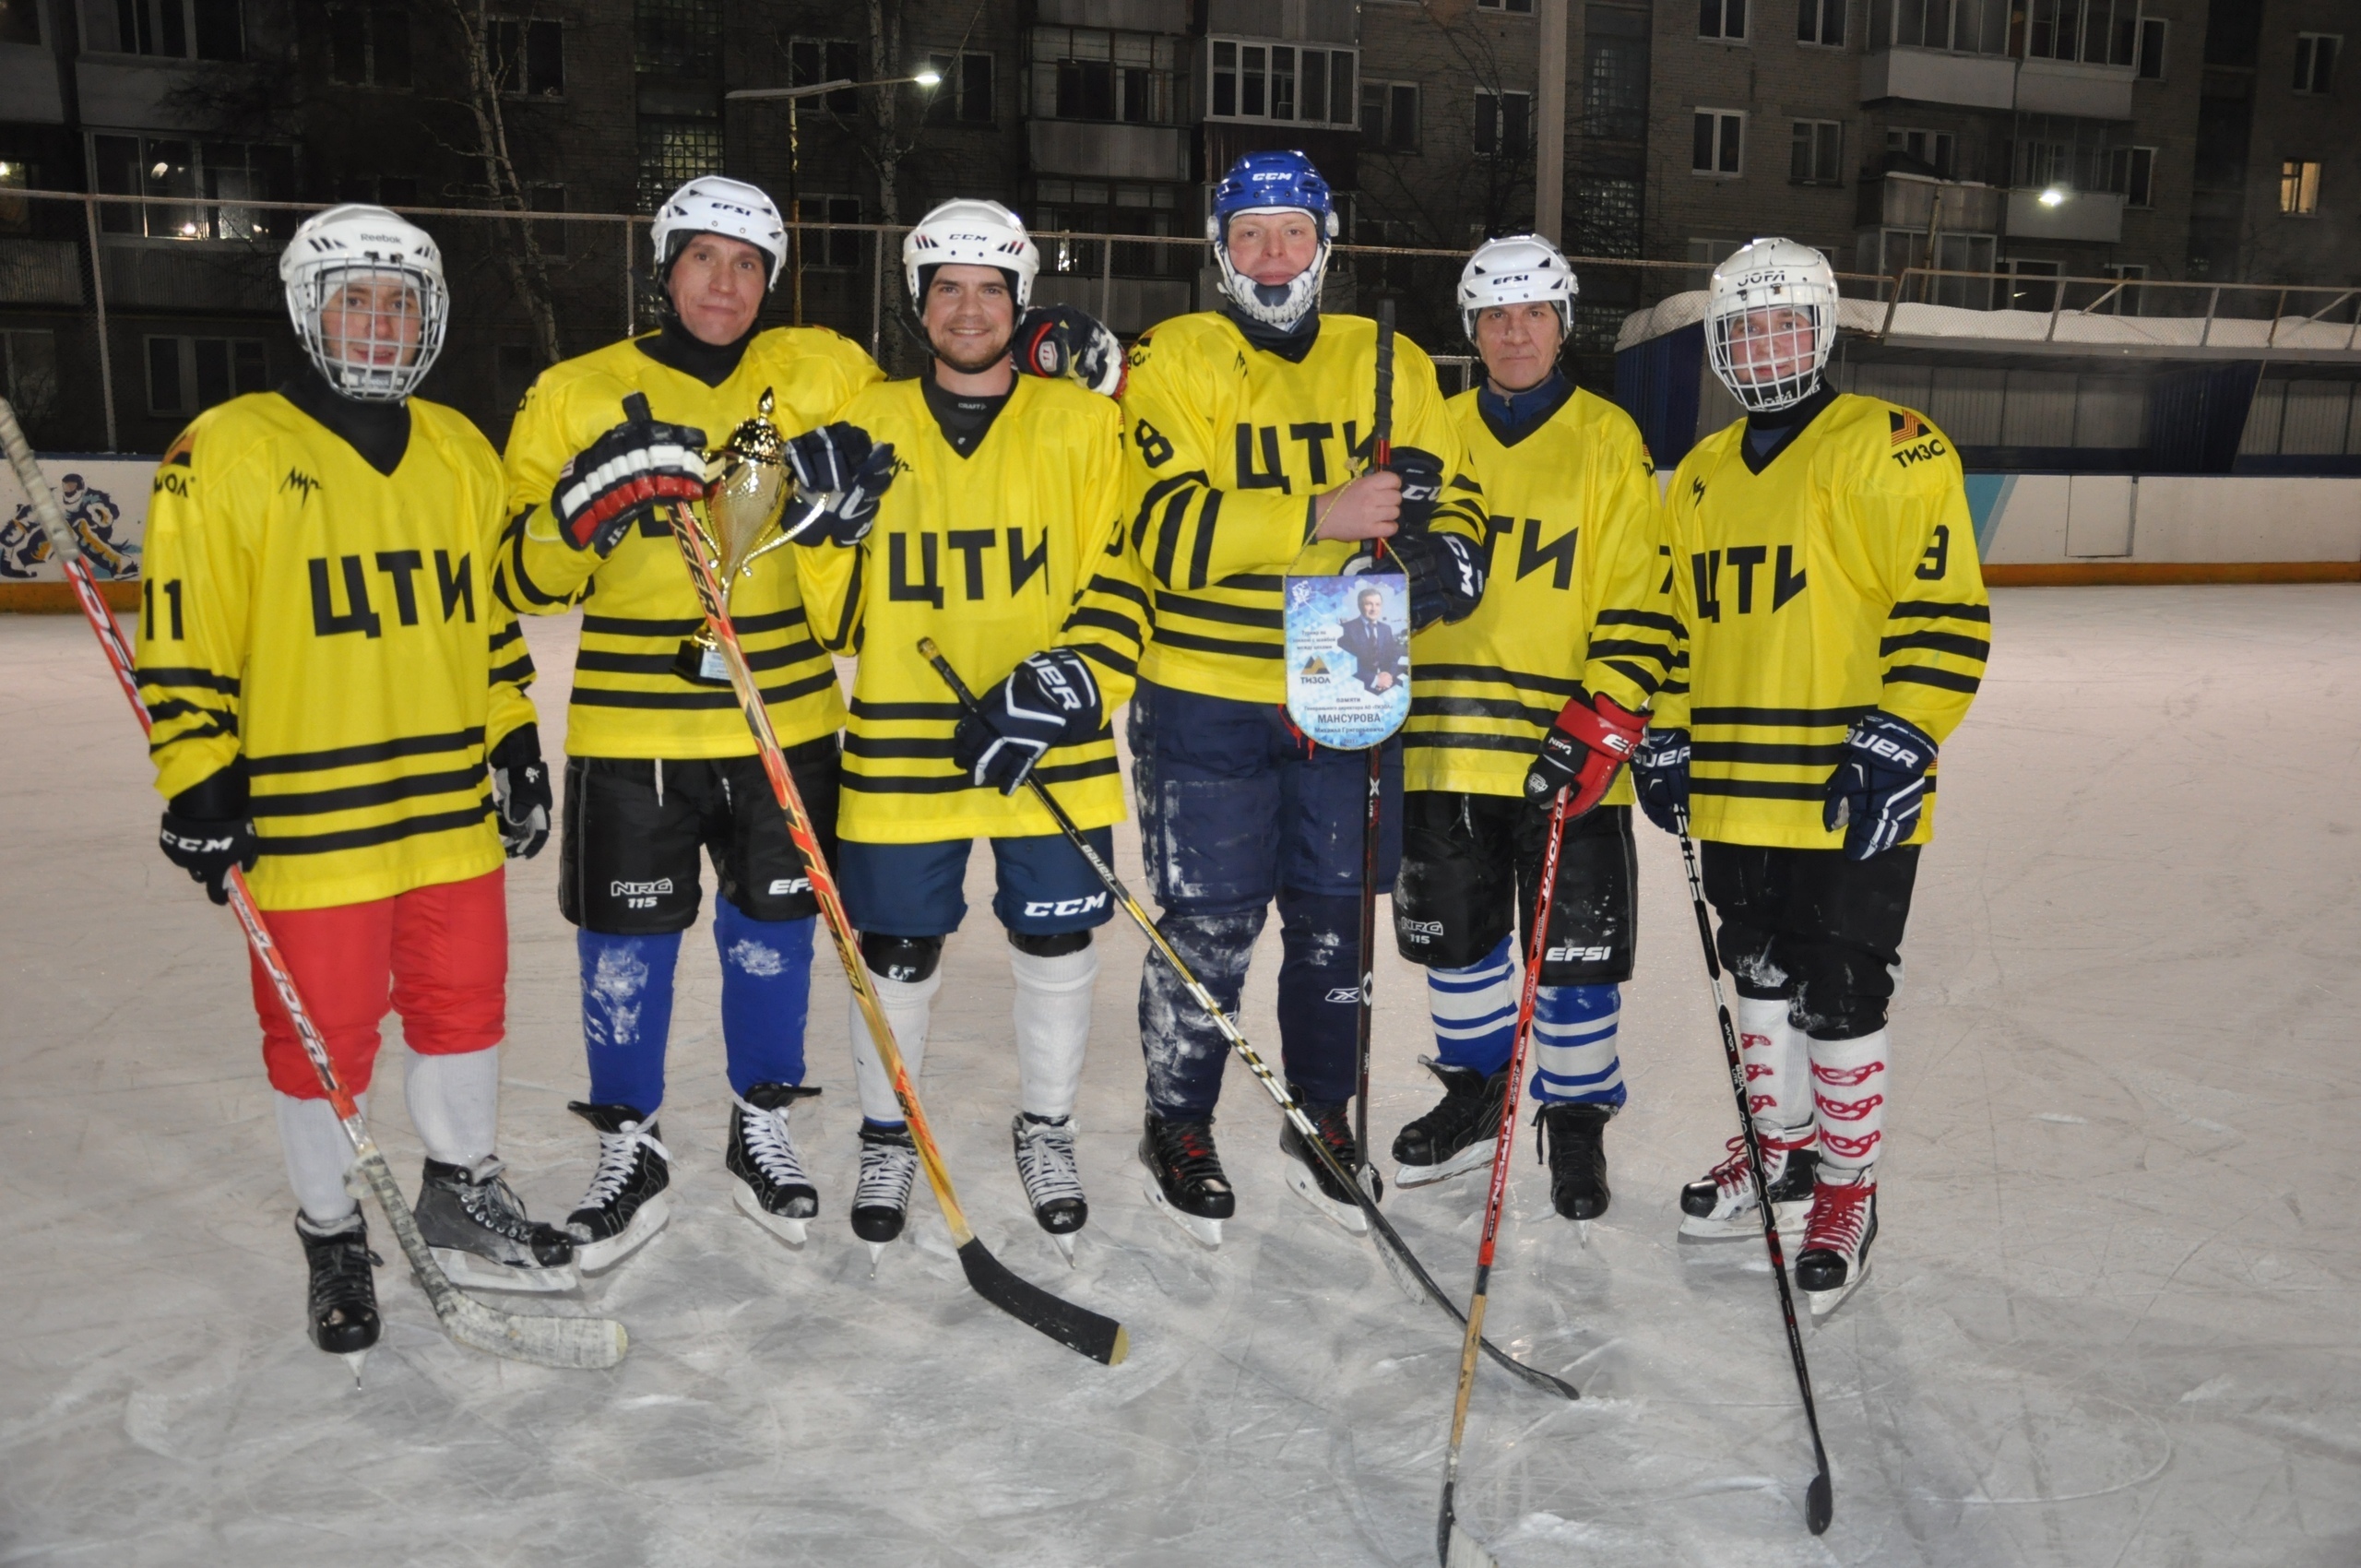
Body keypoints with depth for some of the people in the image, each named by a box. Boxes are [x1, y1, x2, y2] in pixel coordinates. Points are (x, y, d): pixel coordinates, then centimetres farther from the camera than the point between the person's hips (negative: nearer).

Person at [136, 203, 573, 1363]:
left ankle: (462, 1202, 34)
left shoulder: (460, 453, 10)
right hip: (307, 816, -5)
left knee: (465, 1004, 14)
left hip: (452, 806, 5)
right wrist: (197, 781, -10)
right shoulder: (228, 453, -6)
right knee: (323, 1036, 6)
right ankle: (331, 1238, 27)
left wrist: (516, 746, 13)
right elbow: (182, 636, -6)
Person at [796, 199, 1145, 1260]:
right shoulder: (866, 426, 6)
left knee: (1056, 948, 11)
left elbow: (1123, 577, 0)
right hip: (903, 748, 1)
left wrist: (1066, 680, -15)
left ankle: (1045, 1130, 35)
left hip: (1050, 749, 0)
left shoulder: (1081, 424, 3)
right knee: (897, 956, 10)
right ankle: (887, 1139, 33)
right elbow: (834, 612, 7)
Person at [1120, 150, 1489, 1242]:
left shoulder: (1391, 365, 11)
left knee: (1337, 924, 13)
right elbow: (1166, 528, -15)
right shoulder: (1172, 361, -1)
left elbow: (1449, 500, 10)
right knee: (1208, 931, 3)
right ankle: (1178, 1127, 25)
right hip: (1207, 702, -3)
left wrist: (1443, 554, -14)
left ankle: (1322, 1119, 33)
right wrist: (1321, 516, -24)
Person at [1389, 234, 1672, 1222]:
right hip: (1445, 740, 3)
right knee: (1457, 936, 13)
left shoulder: (1608, 439, 1)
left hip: (1569, 748, -3)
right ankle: (1477, 1093, 34)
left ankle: (1577, 1115, 24)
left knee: (1577, 949, 4)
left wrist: (1603, 722, -14)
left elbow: (1640, 599, -4)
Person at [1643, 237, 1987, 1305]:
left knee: (1839, 996, 2)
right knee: (1761, 974, 17)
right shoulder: (1702, 473, 14)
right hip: (1735, 792, 6)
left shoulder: (1889, 449, -7)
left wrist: (1899, 742, -22)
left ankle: (1846, 1192, 21)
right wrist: (1665, 738, 13)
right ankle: (1781, 1151, 36)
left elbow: (1947, 610, -14)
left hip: (1852, 794, -6)